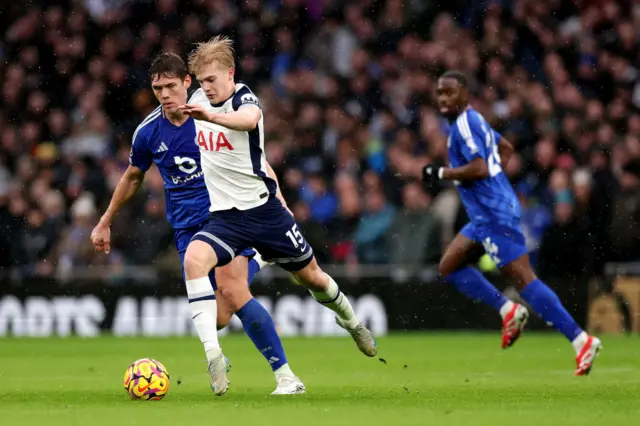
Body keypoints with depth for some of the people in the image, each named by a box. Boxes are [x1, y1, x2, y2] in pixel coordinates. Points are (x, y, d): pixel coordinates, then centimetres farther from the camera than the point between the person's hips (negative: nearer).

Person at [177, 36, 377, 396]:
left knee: (310, 275, 12)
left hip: (264, 209, -3)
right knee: (194, 259, -28)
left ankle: (352, 322, 47)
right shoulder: (198, 100, 2)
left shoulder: (245, 99, -17)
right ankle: (214, 357, -30)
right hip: (225, 215, 3)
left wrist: (211, 116, -62)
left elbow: (249, 120, -45)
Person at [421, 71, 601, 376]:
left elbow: (479, 168, -24)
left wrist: (440, 173, -13)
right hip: (485, 215, 11)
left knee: (522, 279, -13)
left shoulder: (465, 124, -13)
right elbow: (505, 148, 31)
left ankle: (581, 340, -15)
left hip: (493, 214, -11)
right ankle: (508, 310, 10)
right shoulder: (474, 120, 17)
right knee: (449, 266, 14)